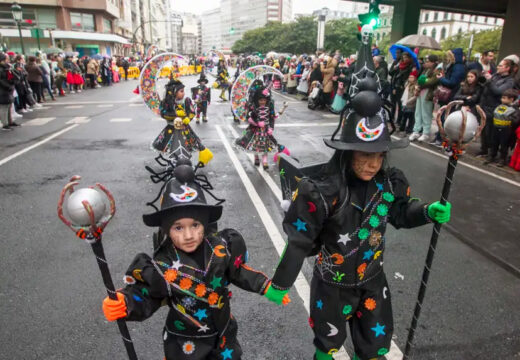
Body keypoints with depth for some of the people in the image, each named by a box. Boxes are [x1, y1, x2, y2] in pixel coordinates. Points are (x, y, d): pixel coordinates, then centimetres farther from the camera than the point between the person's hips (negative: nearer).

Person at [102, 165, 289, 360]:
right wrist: (125, 304, -32)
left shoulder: (221, 247, -18)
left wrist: (266, 287, -2)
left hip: (223, 333, 3)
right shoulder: (161, 265, -24)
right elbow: (145, 296, -13)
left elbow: (237, 272, -1)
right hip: (184, 343, -2)